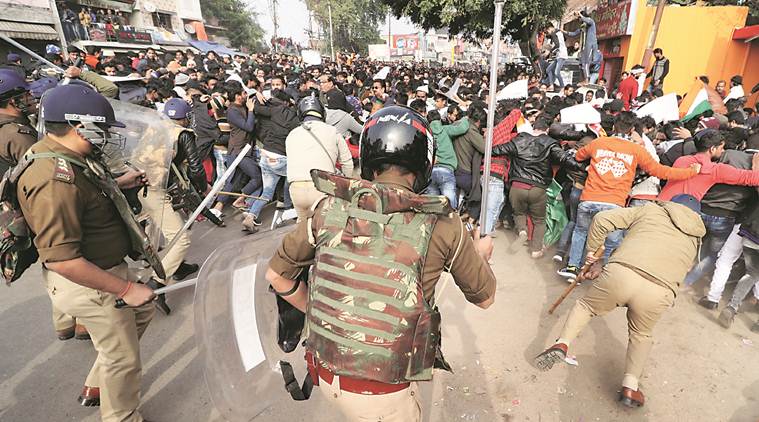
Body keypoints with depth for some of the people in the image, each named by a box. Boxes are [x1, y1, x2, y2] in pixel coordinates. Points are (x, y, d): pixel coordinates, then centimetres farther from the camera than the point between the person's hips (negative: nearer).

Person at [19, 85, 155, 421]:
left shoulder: (57, 155, 1)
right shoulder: (55, 180, -31)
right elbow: (60, 259, -34)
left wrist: (118, 184, 14)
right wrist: (125, 289, -28)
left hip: (103, 269, 11)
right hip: (86, 284, -10)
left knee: (141, 312, 30)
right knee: (123, 358, 7)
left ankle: (95, 387, 46)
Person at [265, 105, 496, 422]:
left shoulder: (331, 208, -9)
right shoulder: (441, 226, -15)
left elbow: (276, 274, 2)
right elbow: (484, 297, 1)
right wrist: (481, 255, 21)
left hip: (326, 375, 3)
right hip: (383, 396, -3)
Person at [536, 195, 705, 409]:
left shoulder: (651, 209, 23)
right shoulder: (694, 237, 31)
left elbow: (602, 220, 12)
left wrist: (592, 256, 26)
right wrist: (603, 268, 30)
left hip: (621, 274, -2)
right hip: (658, 292, 2)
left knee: (586, 305, 25)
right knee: (641, 334, 30)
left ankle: (562, 344, 8)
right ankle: (630, 386, 22)